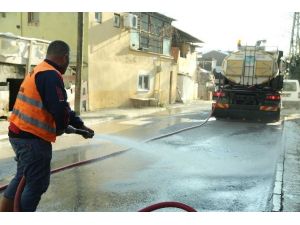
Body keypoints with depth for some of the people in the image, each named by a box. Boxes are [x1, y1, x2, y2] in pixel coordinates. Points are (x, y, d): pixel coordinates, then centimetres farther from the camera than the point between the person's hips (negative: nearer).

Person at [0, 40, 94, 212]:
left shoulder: (39, 71, 17)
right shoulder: (51, 76, -17)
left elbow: (61, 106, 19)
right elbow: (60, 110, -24)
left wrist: (80, 125, 18)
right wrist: (62, 128, -2)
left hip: (19, 134, 10)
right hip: (33, 138, -10)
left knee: (23, 177, 22)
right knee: (37, 183, 3)